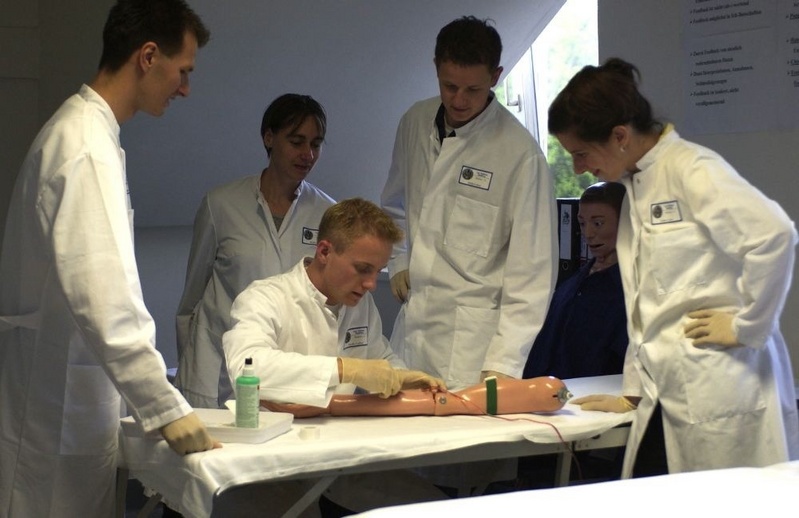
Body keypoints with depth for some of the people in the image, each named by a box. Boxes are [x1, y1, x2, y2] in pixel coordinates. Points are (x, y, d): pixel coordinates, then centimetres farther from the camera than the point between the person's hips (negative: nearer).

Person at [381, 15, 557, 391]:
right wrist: (398, 260, 10)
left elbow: (531, 273, -13)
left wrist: (503, 364, -17)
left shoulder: (520, 153, -13)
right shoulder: (415, 123, 6)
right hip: (412, 328, 5)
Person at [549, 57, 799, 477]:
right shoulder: (636, 187, 17)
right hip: (667, 395, 8)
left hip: (720, 391, -8)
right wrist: (634, 393, 21)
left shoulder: (691, 171, -10)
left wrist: (745, 327, -15)